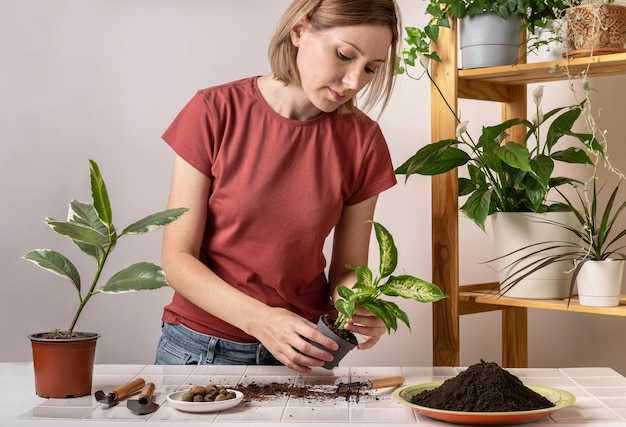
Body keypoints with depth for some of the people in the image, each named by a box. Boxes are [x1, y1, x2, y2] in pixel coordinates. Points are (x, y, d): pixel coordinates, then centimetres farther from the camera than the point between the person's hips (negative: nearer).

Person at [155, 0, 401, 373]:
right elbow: (178, 258, -11)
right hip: (202, 346, -1)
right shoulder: (215, 112, -11)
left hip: (301, 351, 1)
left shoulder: (362, 141, -5)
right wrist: (261, 319, -25)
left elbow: (346, 269, 2)